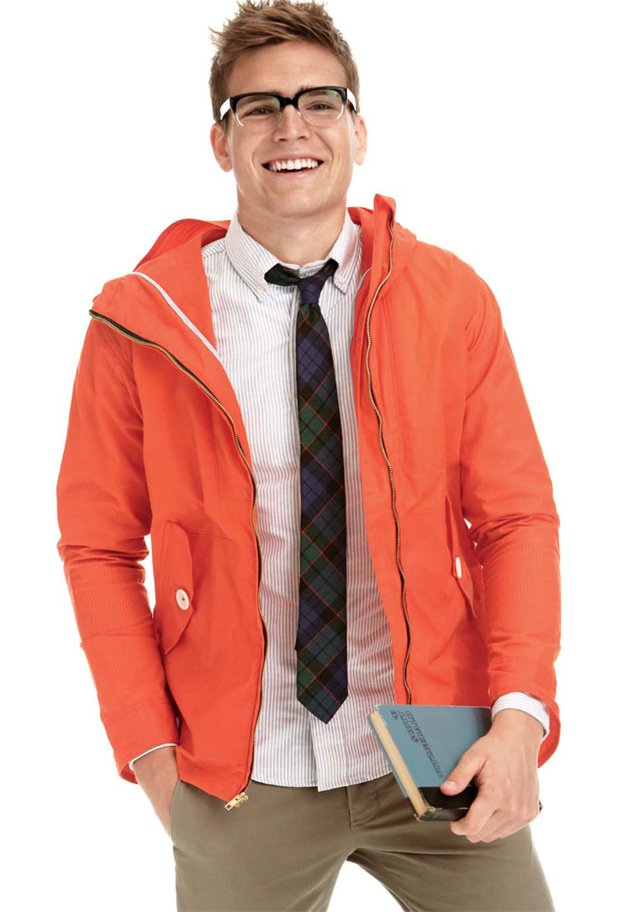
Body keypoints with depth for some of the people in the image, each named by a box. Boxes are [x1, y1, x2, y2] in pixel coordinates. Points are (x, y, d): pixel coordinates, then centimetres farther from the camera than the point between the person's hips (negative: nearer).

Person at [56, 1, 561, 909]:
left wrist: (521, 715, -14)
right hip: (242, 778, 0)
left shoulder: (451, 298, -1)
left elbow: (517, 515, -2)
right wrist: (147, 746, -4)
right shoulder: (141, 323, -4)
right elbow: (99, 544, 2)